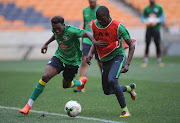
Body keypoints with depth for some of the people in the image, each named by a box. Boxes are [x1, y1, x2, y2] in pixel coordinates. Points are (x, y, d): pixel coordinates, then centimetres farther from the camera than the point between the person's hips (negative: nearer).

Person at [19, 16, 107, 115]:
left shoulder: (71, 31, -29)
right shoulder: (56, 30, -9)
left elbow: (87, 33, -38)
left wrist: (94, 41, -57)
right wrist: (46, 44, 20)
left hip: (72, 61, -4)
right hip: (59, 57, 4)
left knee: (66, 85, 14)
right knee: (45, 77, -18)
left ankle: (81, 82, 52)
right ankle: (28, 105, -12)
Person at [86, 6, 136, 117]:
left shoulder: (118, 27, -18)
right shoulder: (95, 25, -4)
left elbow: (131, 44, -12)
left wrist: (127, 64, -20)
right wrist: (90, 53, -4)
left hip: (118, 56, -6)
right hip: (105, 60, 6)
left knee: (112, 80, -32)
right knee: (107, 91, 9)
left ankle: (125, 111, -22)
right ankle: (130, 88, 39)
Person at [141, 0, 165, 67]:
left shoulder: (159, 8, 2)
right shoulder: (146, 8, 8)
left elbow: (162, 18, 2)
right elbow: (142, 17, 14)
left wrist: (157, 21, -18)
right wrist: (145, 21, -8)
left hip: (156, 29, -1)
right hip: (148, 29, 1)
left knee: (158, 45, -1)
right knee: (147, 45, -2)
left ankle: (159, 61, 8)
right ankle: (145, 61, 2)